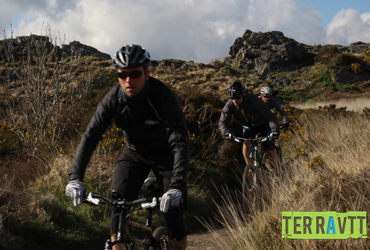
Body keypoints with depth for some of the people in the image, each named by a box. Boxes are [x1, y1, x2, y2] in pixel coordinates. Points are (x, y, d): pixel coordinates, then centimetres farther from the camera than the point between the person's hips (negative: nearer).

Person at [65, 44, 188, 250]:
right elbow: (91, 135, -22)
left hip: (165, 155, -3)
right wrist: (75, 178, -34)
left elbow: (180, 142, -35)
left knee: (173, 211, -11)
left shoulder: (163, 96, -30)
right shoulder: (113, 98, -20)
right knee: (118, 202, -15)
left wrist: (176, 186, -48)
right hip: (134, 153, 3)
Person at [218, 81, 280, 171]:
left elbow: (270, 116, -38)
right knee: (246, 146, -19)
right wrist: (227, 133, -50)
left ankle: (278, 170, 14)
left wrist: (275, 130, -54)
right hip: (248, 127, 3)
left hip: (262, 125, -3)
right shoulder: (229, 105, -25)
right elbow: (222, 122, -29)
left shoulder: (253, 100, -35)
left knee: (269, 148, -8)